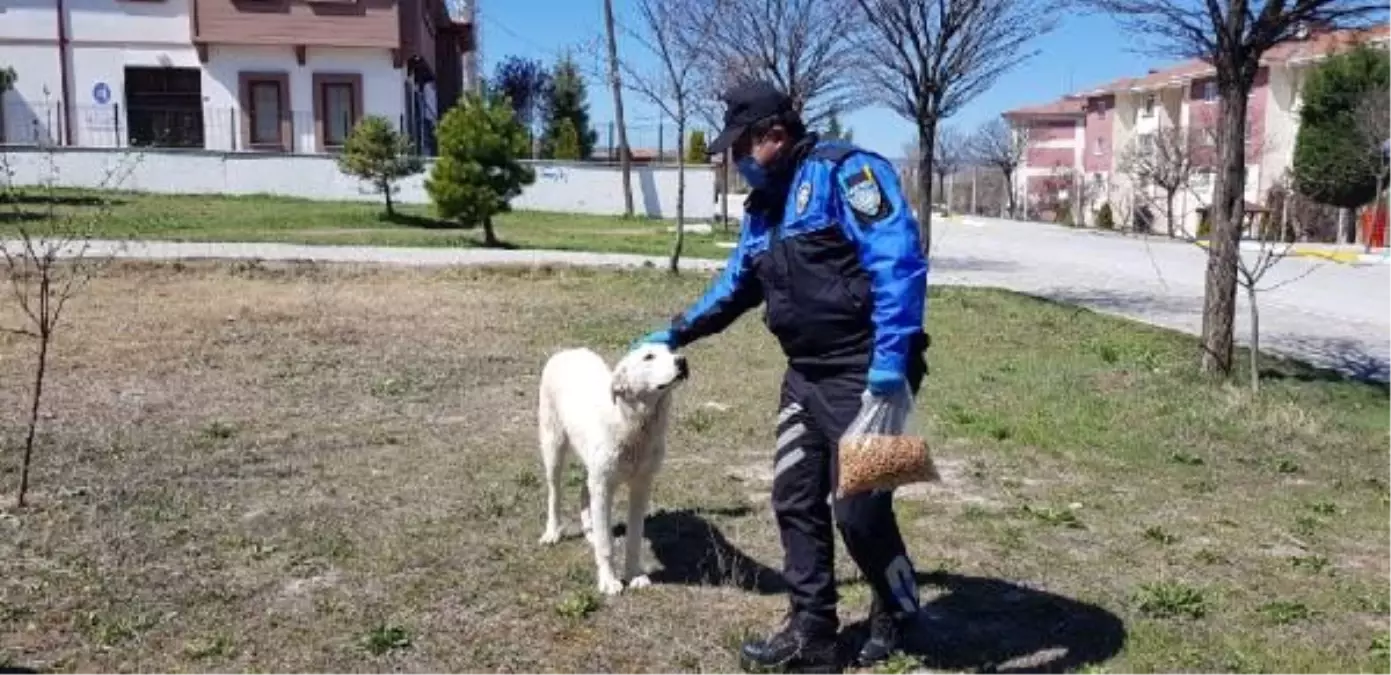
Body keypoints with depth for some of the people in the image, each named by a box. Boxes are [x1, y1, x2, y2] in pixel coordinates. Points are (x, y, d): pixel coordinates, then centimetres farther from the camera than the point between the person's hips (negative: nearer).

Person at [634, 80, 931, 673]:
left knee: (859, 509, -2)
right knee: (796, 500, 9)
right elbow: (736, 285, 29)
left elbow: (898, 263, -23)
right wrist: (677, 332, 30)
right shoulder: (763, 206, 15)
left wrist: (892, 360, -29)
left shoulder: (845, 172, -13)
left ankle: (896, 616, 26)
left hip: (865, 375, -9)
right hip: (806, 374, 9)